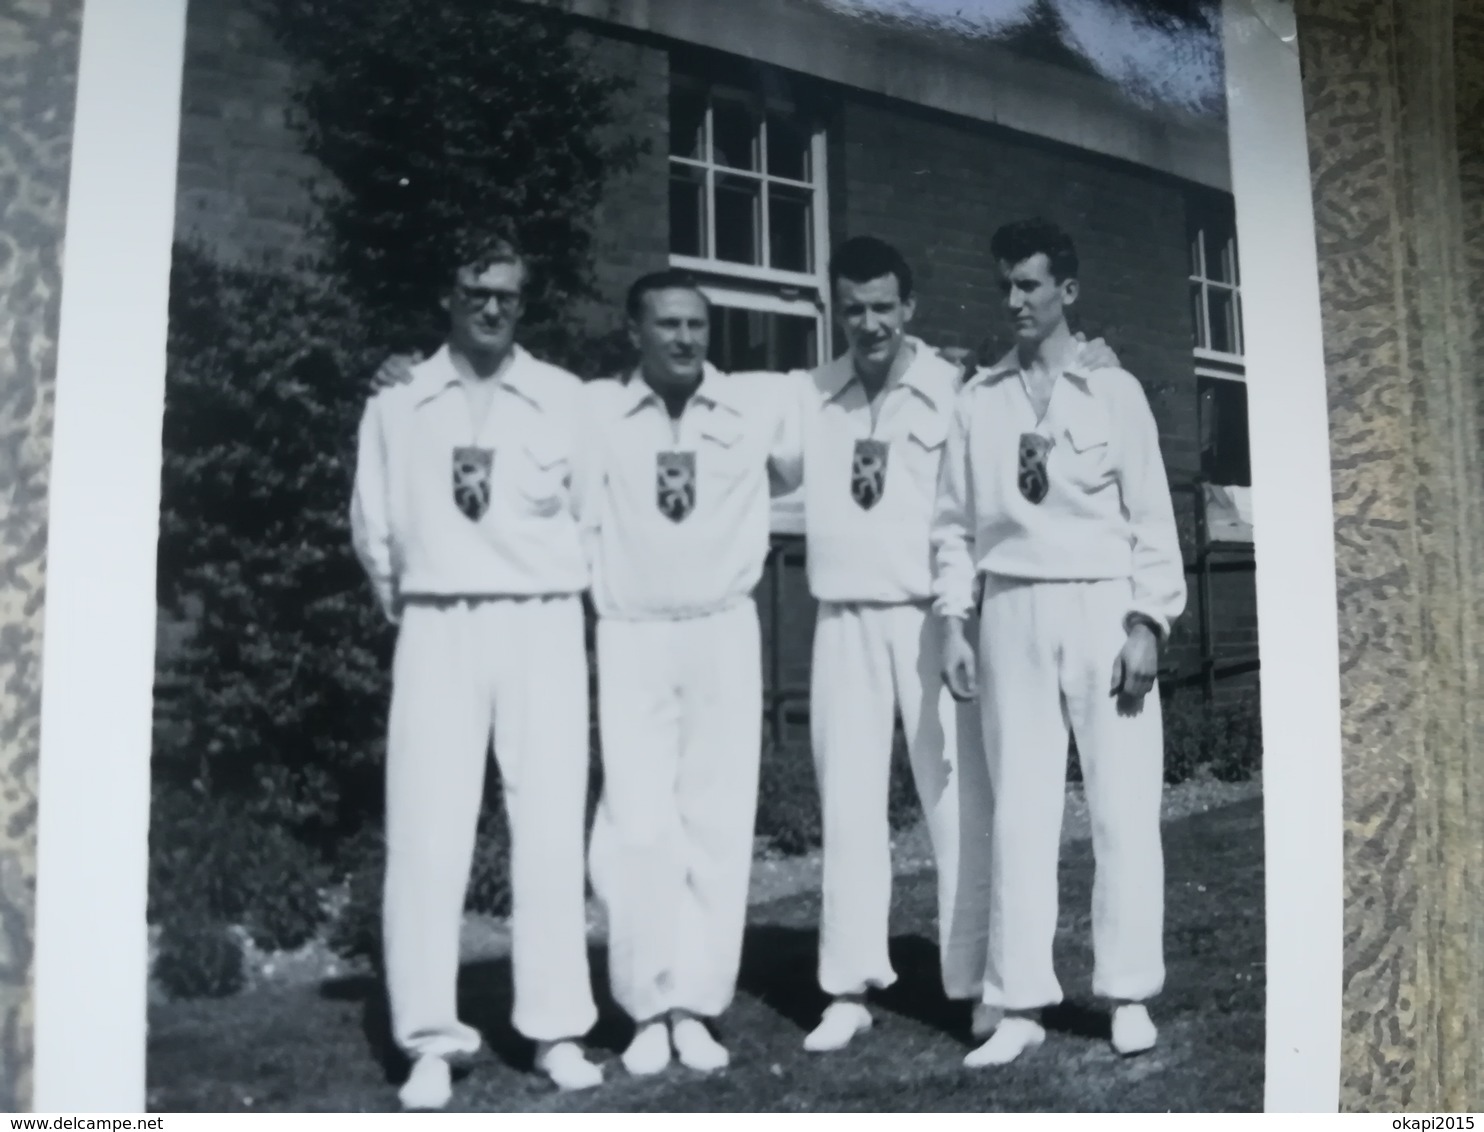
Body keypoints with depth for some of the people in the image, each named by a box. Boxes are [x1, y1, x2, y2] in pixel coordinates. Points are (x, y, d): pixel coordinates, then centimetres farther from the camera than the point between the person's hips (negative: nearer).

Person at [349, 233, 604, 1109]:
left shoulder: (563, 398, 5)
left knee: (553, 827, 0)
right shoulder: (398, 403, 10)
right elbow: (373, 525, 14)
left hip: (542, 624, 0)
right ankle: (431, 1040, 5)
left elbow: (591, 509, 5)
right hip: (437, 629, 1)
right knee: (429, 830, -2)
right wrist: (409, 602, 13)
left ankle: (559, 1030, 9)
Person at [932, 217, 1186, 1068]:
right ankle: (1022, 1004, 8)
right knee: (1019, 813, 2)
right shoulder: (978, 400, 9)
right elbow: (955, 522, 9)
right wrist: (954, 623, 1)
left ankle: (1129, 994, 15)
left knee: (1124, 808, 1)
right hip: (1014, 615, 1)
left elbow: (1152, 514, 2)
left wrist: (1148, 622, -7)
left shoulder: (1115, 390, 4)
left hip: (1103, 608, -1)